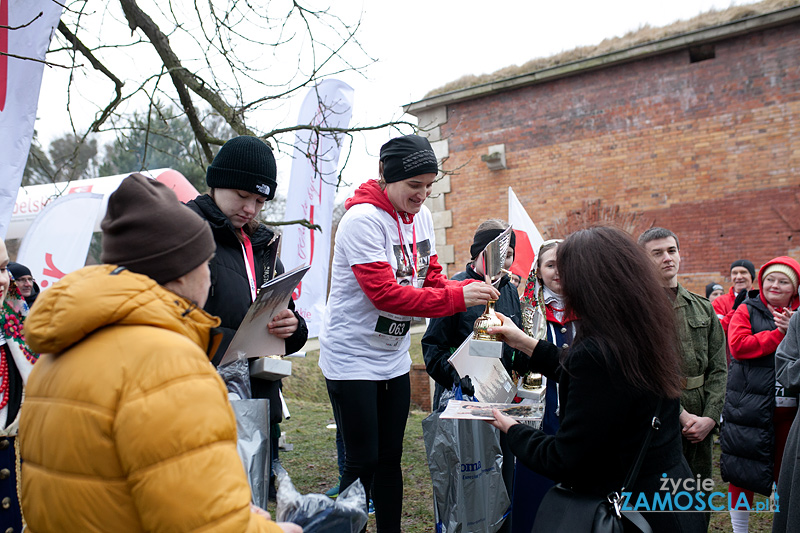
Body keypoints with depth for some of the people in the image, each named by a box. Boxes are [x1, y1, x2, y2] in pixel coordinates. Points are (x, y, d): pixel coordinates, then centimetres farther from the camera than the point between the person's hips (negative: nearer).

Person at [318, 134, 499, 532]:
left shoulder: (421, 217, 5)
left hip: (394, 358, 7)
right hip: (352, 360, -7)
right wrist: (458, 298, -29)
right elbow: (385, 294, -26)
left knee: (390, 458, 14)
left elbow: (430, 280, 8)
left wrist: (473, 289, -12)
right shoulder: (363, 219, -19)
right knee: (362, 462, 0)